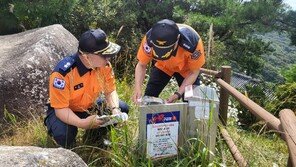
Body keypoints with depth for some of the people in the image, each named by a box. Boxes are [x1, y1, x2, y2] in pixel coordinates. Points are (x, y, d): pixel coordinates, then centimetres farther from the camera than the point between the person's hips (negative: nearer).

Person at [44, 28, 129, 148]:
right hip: (64, 109, -5)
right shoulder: (63, 73, -34)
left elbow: (110, 91, -9)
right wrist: (82, 123, -48)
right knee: (63, 135, -35)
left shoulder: (104, 65, -19)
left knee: (122, 109, -14)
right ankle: (68, 148, 6)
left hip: (89, 105, 5)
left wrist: (115, 109, -30)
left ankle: (96, 136, 14)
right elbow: (60, 109, -30)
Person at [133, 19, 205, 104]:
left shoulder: (192, 41, -40)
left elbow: (194, 72, -23)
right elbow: (141, 65, -20)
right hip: (162, 66, 2)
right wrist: (137, 88, -36)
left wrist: (178, 94, -32)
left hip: (186, 68, -1)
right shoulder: (149, 39, -36)